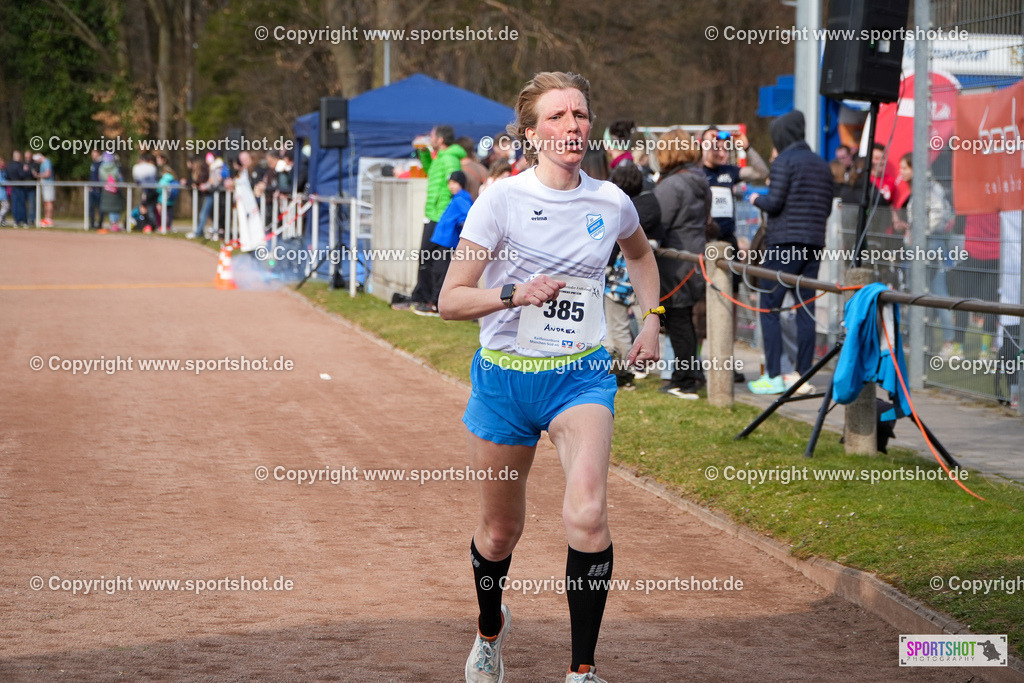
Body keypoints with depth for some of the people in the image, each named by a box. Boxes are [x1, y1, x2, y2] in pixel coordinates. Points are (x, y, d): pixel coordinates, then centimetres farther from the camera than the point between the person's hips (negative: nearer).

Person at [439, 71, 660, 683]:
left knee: (588, 513, -23)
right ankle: (491, 626, 45)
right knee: (501, 530, 12)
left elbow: (641, 253, 26)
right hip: (505, 376, -1)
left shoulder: (611, 203, 1)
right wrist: (515, 294, -26)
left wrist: (651, 321, 16)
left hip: (581, 375, 1)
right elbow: (451, 300, -10)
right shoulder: (502, 200, -10)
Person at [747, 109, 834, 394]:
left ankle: (773, 376, -7)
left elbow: (774, 202, -13)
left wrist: (757, 199, 6)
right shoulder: (822, 165, 15)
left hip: (785, 242, -7)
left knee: (769, 308, -2)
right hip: (813, 244, 7)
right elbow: (827, 207, 16)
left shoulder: (784, 162, -7)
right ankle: (803, 375, 8)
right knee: (806, 310, 8)